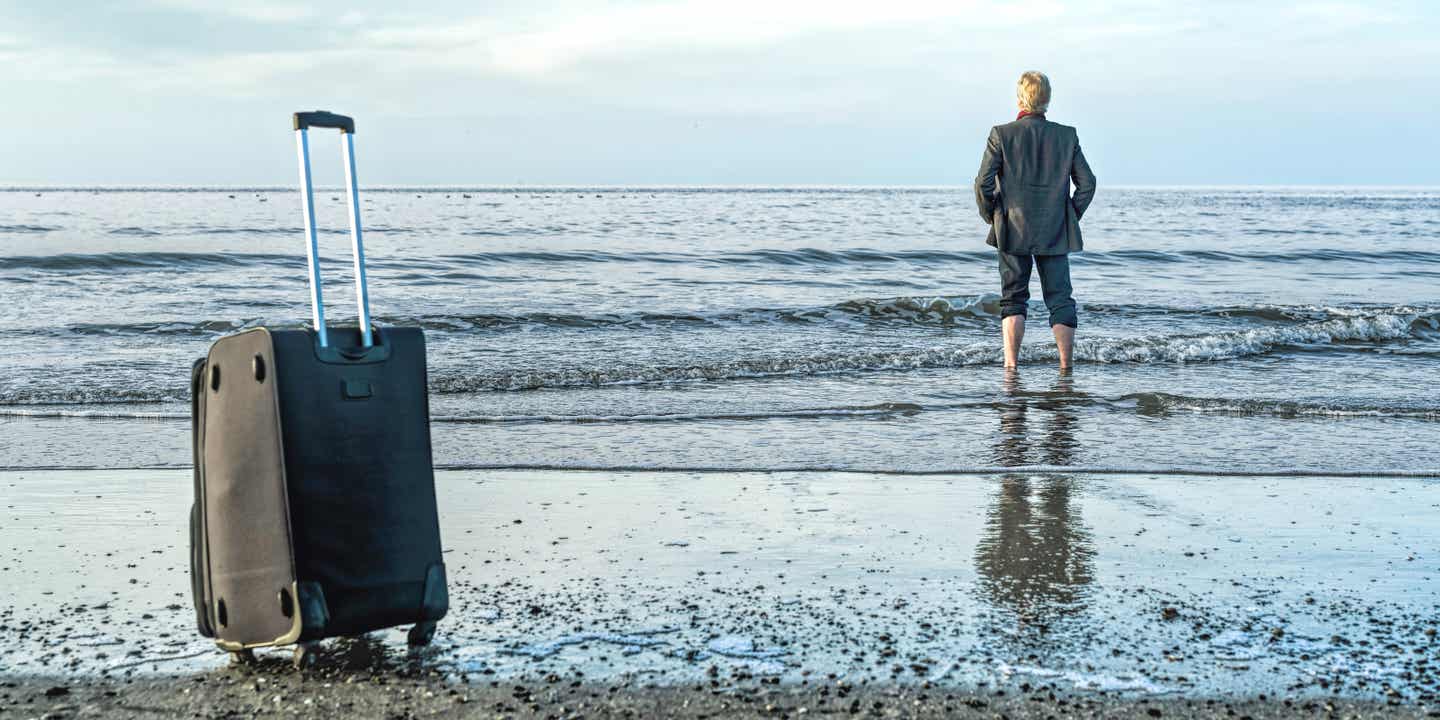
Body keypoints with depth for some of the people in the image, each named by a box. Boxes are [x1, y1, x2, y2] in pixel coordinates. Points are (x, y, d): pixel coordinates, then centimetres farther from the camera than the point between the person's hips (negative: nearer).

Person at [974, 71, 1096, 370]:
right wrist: (1071, 216, 12)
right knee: (1060, 299, 8)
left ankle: (1011, 367, 2)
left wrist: (991, 216, 6)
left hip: (1013, 231, -1)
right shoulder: (1067, 136, 2)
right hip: (1055, 233, 1)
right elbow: (1087, 183, 2)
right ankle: (1066, 368, 9)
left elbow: (983, 182, -9)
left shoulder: (1002, 134, -6)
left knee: (1013, 299, 7)